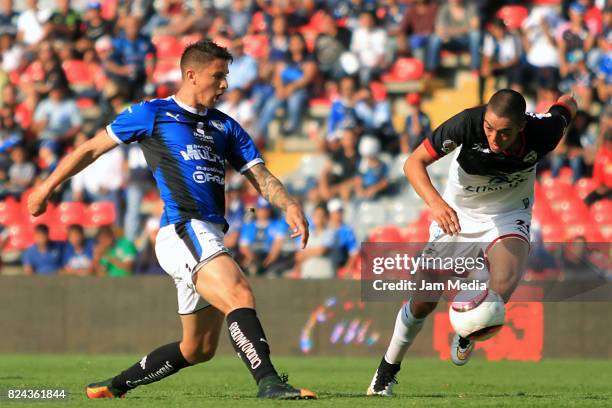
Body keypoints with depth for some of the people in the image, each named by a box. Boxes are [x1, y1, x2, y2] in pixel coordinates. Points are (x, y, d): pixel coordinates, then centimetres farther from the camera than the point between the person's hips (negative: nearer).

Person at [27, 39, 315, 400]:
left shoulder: (226, 127, 20)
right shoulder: (153, 114, 5)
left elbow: (260, 176, 12)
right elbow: (93, 148, 13)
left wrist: (290, 206, -8)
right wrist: (48, 186, 15)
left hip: (209, 239, 8)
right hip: (183, 231, -8)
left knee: (199, 349, 12)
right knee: (240, 295, -30)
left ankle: (116, 386, 27)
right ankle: (269, 383, -43)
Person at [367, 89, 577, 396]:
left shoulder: (543, 132, -28)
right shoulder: (468, 124, -32)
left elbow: (567, 105, -5)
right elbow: (413, 163, -26)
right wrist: (436, 203, -43)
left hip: (508, 217, 0)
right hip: (457, 216, 0)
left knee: (503, 286, -29)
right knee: (424, 301, 0)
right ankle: (387, 370, 28)